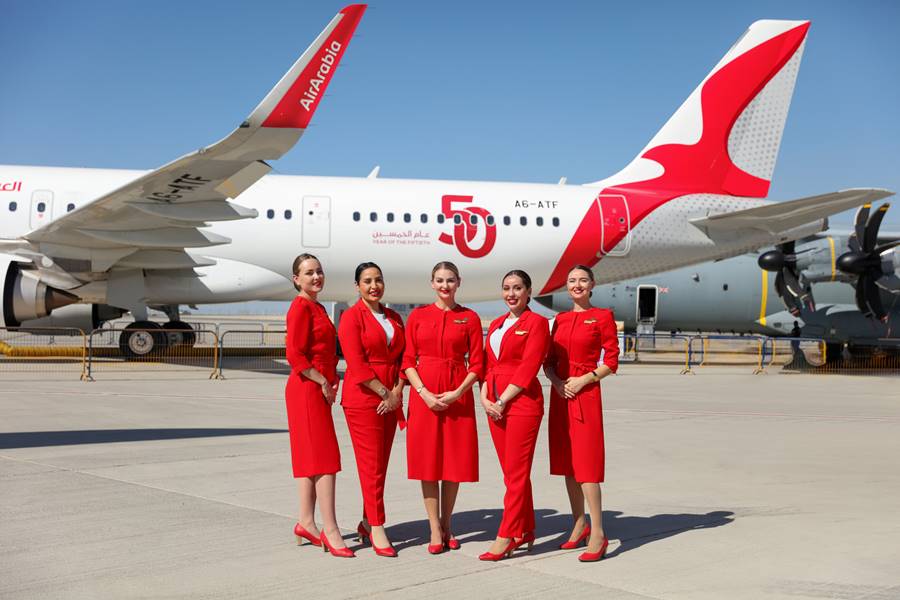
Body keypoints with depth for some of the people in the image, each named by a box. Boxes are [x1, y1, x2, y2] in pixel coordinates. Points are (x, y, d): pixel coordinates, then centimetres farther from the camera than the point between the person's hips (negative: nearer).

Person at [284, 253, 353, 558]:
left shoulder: (318, 308, 16)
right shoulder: (301, 307, -12)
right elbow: (295, 355, -20)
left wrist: (331, 381, 11)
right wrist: (323, 382, -15)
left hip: (319, 390, 9)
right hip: (307, 390, -9)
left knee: (310, 458, 12)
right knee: (325, 457, -10)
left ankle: (306, 523, 19)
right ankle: (330, 531, -7)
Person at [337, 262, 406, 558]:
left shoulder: (394, 318, 14)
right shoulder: (351, 317, -5)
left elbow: (404, 357, 11)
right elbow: (356, 364, -12)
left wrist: (397, 392, -3)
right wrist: (385, 393, -13)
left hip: (390, 399, 6)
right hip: (363, 398, -6)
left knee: (381, 464, 9)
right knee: (371, 464, -6)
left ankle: (367, 522, 21)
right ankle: (377, 530, -1)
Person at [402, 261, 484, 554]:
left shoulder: (469, 318, 4)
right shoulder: (418, 316, 6)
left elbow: (477, 364, 2)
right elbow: (408, 360, 3)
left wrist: (457, 393, -11)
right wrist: (424, 393, -11)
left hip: (458, 395, 0)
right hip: (424, 394, 0)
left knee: (454, 461, 3)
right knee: (428, 461, 0)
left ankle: (447, 525, 18)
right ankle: (435, 530, 7)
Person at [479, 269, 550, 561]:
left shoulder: (536, 323, -6)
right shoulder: (496, 324, 16)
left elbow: (528, 368, -13)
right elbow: (488, 364, 15)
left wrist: (502, 401, -13)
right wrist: (485, 398, -1)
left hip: (522, 402, -7)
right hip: (495, 404, 7)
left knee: (516, 473, -3)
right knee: (512, 472, 12)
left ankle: (505, 537, 0)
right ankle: (526, 530, 23)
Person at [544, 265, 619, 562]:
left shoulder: (603, 316, -2)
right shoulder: (560, 320, 14)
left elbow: (611, 361, -6)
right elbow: (549, 361, 14)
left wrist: (583, 380, -16)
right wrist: (557, 381, -6)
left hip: (586, 393, -6)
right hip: (560, 394, 6)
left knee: (586, 461, -10)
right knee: (567, 460, 9)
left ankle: (597, 534, -8)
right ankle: (579, 524, 21)